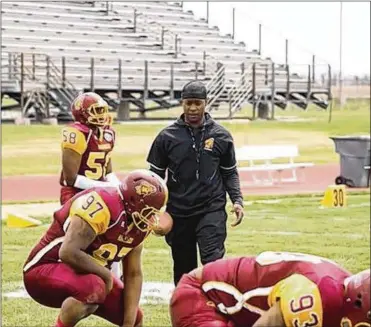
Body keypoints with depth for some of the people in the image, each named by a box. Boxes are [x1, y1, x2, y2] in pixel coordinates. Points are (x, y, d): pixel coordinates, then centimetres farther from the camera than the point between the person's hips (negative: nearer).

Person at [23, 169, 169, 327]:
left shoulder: (139, 224, -1)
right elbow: (69, 253, -37)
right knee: (93, 288, -38)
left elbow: (134, 274, 5)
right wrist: (107, 275, -21)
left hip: (86, 274, 9)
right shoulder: (102, 206, -29)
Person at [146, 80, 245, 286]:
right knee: (184, 269, 11)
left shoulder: (221, 136, 1)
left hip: (211, 209, -1)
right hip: (178, 212, 2)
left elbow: (230, 173, 10)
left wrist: (237, 200, -3)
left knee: (213, 262, -17)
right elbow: (156, 175, 8)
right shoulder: (167, 137, 0)